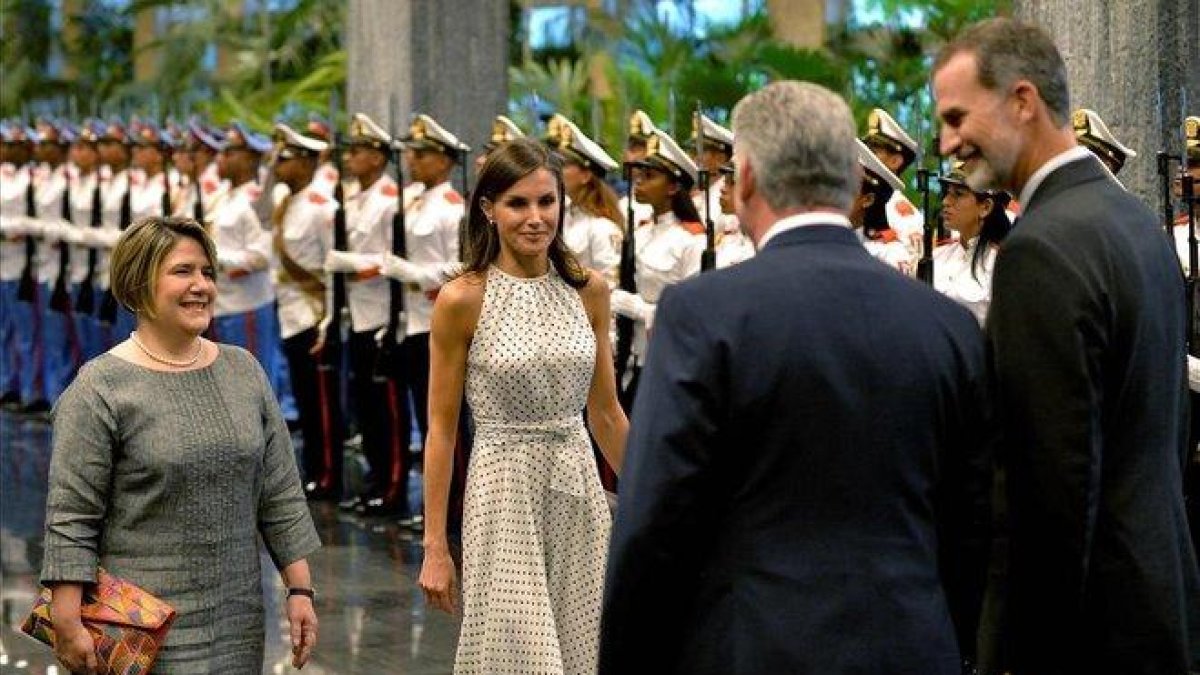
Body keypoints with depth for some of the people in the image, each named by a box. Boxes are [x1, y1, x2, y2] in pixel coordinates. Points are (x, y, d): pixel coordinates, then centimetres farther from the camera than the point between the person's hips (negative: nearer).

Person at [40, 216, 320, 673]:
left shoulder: (245, 372, 9)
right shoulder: (101, 389, -7)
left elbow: (281, 496, 12)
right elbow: (70, 518, -10)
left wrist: (300, 590, 7)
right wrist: (66, 623, -15)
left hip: (237, 624, 5)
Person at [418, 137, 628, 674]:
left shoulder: (588, 290, 4)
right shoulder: (462, 300, -8)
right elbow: (441, 430, -5)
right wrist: (435, 547, -5)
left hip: (580, 491, 4)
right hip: (506, 494, -4)